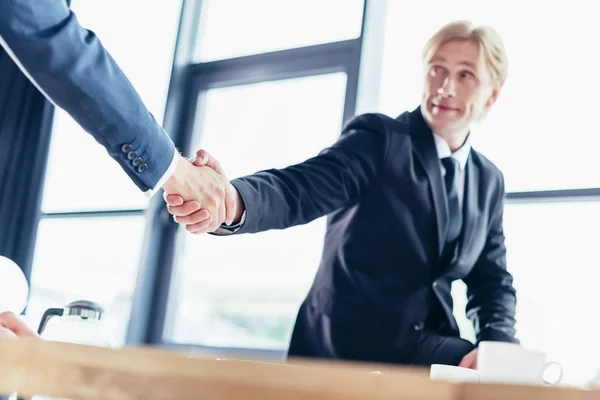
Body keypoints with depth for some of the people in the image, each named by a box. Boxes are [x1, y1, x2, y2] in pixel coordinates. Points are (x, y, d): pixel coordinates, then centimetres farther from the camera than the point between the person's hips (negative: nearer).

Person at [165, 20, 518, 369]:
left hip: (429, 358, 4)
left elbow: (493, 282, 11)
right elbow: (302, 187, -23)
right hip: (338, 350, -4)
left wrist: (495, 347, -11)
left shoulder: (489, 181, 11)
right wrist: (231, 202, -45)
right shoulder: (379, 137, -7)